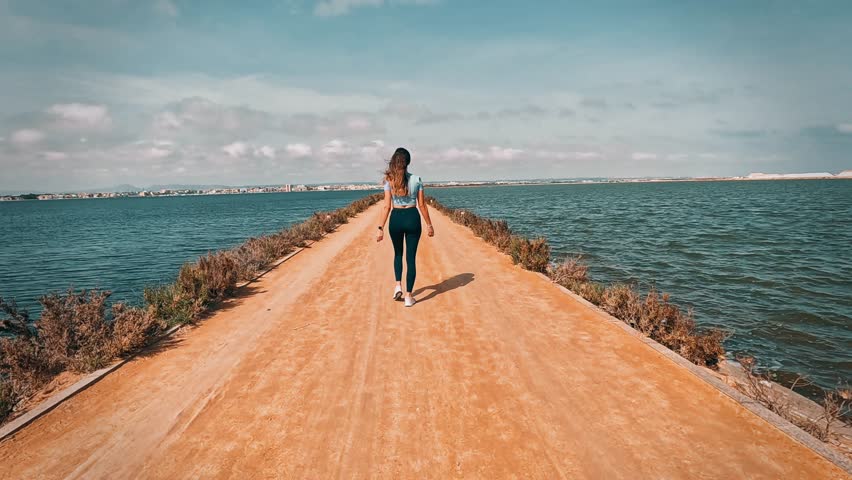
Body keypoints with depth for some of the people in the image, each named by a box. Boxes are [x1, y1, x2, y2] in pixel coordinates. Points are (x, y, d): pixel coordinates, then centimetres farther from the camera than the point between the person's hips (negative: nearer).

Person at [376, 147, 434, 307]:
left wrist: (381, 228, -6)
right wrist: (429, 225, 7)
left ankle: (398, 285, 11)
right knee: (411, 257, 6)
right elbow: (422, 205, -1)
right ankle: (409, 296, 7)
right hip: (412, 218, 0)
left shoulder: (389, 181, -4)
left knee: (398, 253, 25)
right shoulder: (416, 180, -3)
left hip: (396, 218, 0)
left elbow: (387, 207, -8)